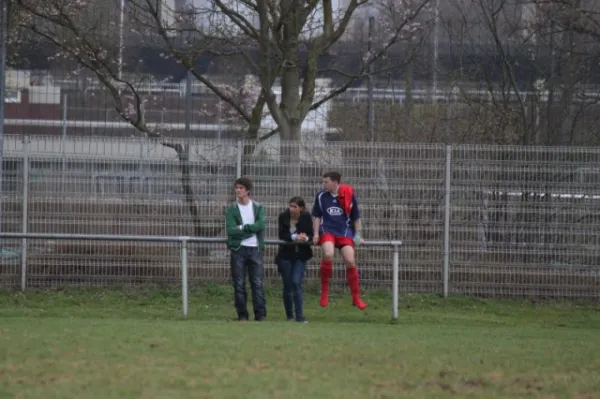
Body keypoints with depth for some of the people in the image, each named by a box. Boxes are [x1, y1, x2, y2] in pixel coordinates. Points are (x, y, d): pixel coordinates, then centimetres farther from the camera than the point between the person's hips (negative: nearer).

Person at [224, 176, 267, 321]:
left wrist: (243, 227, -11)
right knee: (239, 284, 0)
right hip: (238, 249, 0)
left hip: (255, 249, 0)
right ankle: (242, 315, 5)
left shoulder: (258, 207, 9)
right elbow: (230, 230, -8)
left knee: (258, 283, -4)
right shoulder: (231, 209, 5)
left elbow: (261, 225, -8)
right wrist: (251, 230, -9)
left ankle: (260, 315, -3)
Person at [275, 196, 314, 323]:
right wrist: (295, 237, -28)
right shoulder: (283, 217, -8)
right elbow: (282, 235, -12)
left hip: (300, 255, -1)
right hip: (285, 255, 1)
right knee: (287, 285, 5)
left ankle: (299, 315, -12)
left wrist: (305, 238, -27)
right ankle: (290, 315, 18)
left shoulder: (306, 217, -8)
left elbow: (311, 235, -5)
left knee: (296, 283, -14)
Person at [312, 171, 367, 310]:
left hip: (345, 232, 0)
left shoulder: (349, 195, -3)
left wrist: (357, 235, 8)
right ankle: (324, 291, -14)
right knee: (328, 254, -29)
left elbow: (356, 216, 7)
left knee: (350, 261, -10)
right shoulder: (321, 196, 0)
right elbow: (317, 216, 10)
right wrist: (316, 234, 3)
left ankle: (356, 297, 5)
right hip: (327, 230, 0)